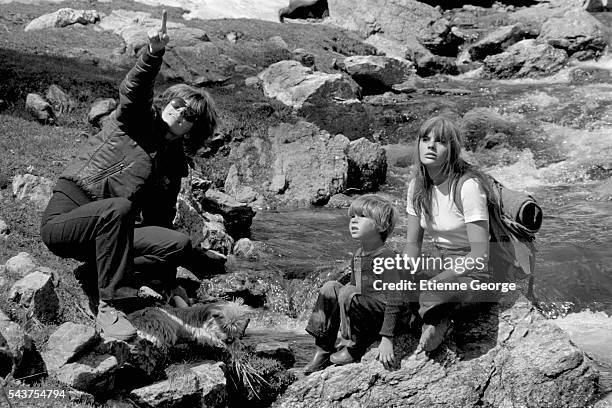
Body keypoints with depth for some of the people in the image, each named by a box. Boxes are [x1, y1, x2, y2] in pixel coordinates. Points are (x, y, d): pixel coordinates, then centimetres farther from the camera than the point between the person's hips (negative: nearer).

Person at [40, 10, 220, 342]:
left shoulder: (173, 166, 14)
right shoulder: (137, 121, 3)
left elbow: (159, 223, 16)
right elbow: (132, 90, -21)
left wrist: (168, 284, 11)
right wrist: (154, 54, -41)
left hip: (106, 231, 5)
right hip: (63, 219, -5)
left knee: (179, 244, -16)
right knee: (118, 207, -39)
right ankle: (109, 307, -36)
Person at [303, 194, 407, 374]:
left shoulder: (386, 257, -17)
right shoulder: (357, 257, 11)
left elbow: (395, 301, -22)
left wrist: (386, 339, -28)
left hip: (382, 317, -9)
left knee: (348, 293, -28)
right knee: (330, 288, -4)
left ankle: (356, 349, -9)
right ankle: (324, 350, 1)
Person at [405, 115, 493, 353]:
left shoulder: (468, 185, -19)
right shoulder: (417, 186, 2)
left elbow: (480, 255, -21)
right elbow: (412, 243, 9)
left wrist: (436, 280, -26)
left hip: (470, 269, -7)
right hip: (437, 260, 7)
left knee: (432, 293, -37)